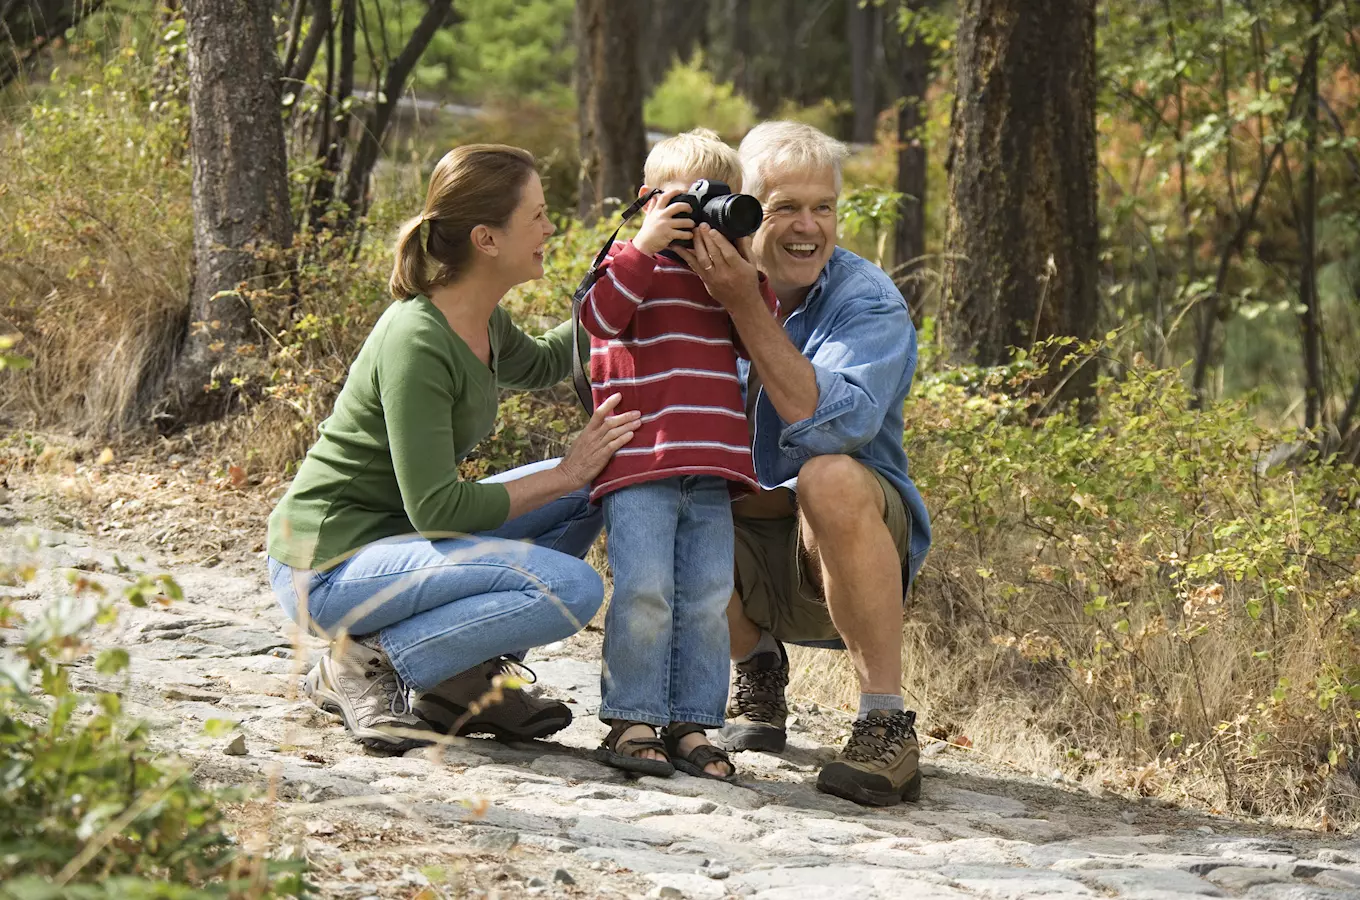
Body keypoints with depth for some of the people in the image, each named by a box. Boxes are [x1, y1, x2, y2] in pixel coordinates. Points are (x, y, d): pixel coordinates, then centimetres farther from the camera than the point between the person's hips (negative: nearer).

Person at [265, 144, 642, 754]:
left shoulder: (483, 323, 5)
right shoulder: (417, 343, -23)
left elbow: (540, 364, 31)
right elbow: (435, 508, -24)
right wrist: (563, 474, -17)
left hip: (394, 537, 10)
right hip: (329, 568, -10)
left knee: (588, 495, 11)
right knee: (571, 588, -23)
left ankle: (463, 678, 8)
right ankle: (366, 661, -10)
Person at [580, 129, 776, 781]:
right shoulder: (633, 263, 4)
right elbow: (599, 316, -13)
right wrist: (644, 246, -18)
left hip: (711, 472, 5)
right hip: (638, 462, -5)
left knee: (708, 599, 4)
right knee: (644, 591, -13)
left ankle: (690, 725, 8)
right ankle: (631, 720, -5)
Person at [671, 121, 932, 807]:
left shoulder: (869, 301, -13)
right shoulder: (707, 286, 1)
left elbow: (832, 423, -29)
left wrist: (748, 311, -32)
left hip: (856, 546, -4)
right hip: (746, 553, 4)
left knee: (830, 478, -36)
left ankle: (887, 723, -29)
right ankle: (757, 670, 3)